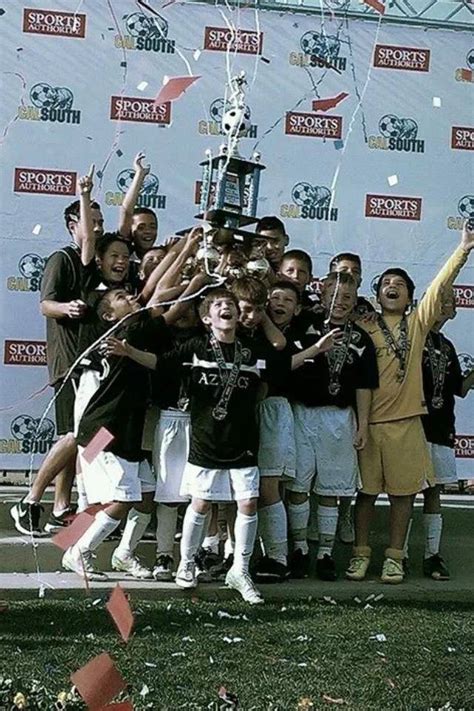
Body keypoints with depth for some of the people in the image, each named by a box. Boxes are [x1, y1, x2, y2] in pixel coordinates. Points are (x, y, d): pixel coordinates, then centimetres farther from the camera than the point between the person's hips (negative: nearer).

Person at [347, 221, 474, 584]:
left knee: (404, 490, 5)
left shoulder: (419, 323, 8)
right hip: (369, 420, -2)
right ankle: (361, 553, 15)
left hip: (407, 420, 2)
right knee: (366, 489, 5)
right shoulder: (364, 328, 4)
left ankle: (395, 556, 14)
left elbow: (439, 286, -2)